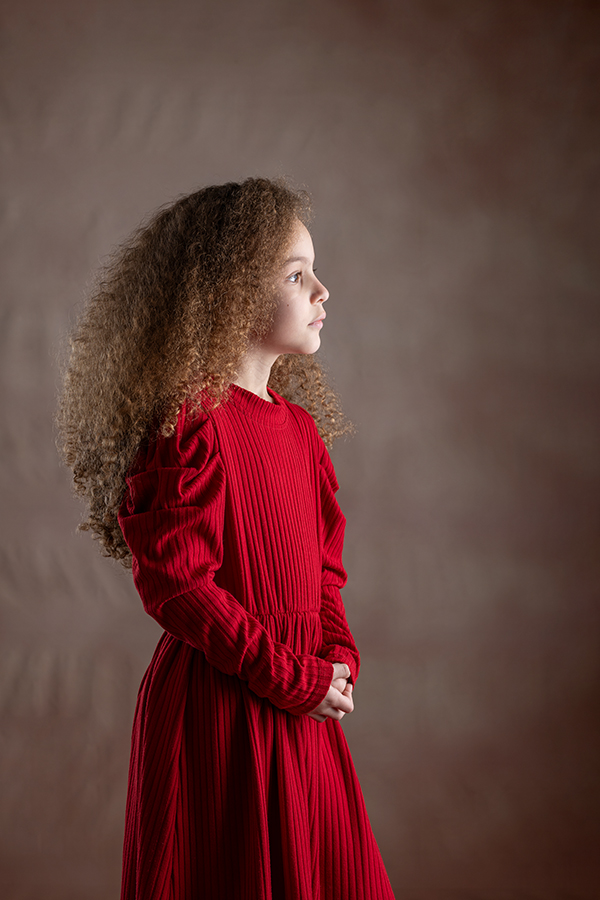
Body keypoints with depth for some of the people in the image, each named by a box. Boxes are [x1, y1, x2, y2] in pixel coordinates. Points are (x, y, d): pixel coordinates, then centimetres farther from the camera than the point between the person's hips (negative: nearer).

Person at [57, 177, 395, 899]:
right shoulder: (190, 421, -16)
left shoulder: (301, 425, 10)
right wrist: (290, 677, -17)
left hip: (304, 713, 8)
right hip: (215, 709, -8)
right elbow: (176, 583, -20)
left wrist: (337, 652, -1)